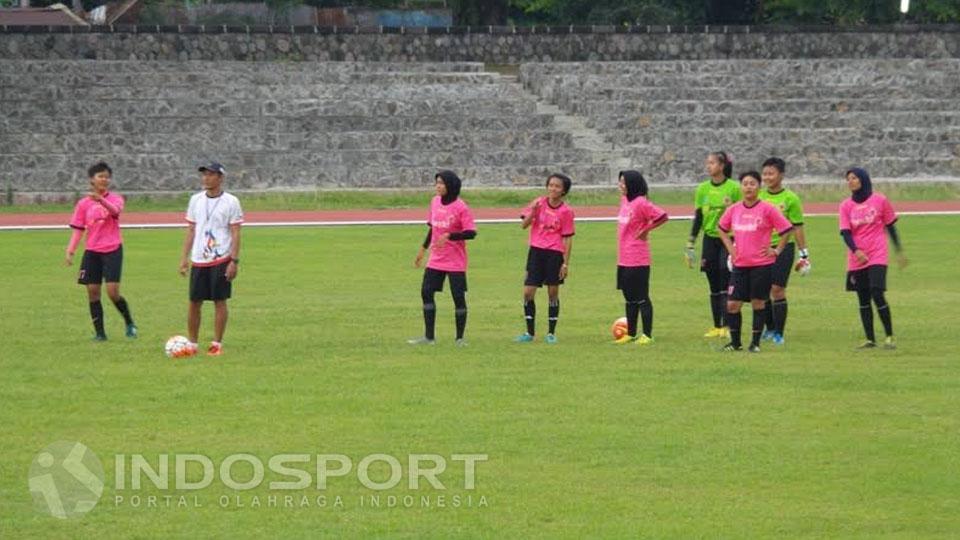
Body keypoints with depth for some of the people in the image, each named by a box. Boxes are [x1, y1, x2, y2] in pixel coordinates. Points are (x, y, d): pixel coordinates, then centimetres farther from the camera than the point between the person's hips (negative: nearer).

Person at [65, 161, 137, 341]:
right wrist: (70, 251, -5)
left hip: (113, 250, -3)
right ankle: (99, 332, 10)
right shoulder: (83, 204, 7)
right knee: (93, 292, 1)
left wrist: (100, 200, -43)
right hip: (92, 252, 3)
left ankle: (129, 324, 12)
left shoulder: (115, 198, 0)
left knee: (113, 292, -10)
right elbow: (78, 230, 8)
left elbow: (115, 210, -23)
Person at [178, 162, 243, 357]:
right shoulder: (196, 200, 9)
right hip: (198, 260, 4)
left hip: (221, 259, -4)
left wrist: (234, 261, -11)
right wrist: (184, 257, 7)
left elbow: (235, 233, -4)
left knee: (219, 301, -1)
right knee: (194, 302, 4)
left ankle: (217, 344, 6)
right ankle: (192, 344, 12)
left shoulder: (230, 202, -3)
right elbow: (191, 230, 13)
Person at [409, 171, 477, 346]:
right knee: (426, 293, 1)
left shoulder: (460, 207, -14)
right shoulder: (435, 202, 6)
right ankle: (428, 337, 9)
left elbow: (471, 233, -18)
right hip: (435, 259, 6)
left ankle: (460, 338, 9)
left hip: (456, 262, -6)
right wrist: (423, 249, 21)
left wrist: (449, 236, -28)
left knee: (459, 297, -2)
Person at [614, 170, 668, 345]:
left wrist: (645, 229, -11)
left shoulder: (641, 203, -15)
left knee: (641, 298, -3)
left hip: (637, 260, -9)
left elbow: (663, 216, -20)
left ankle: (647, 335, 2)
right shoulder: (624, 200, 10)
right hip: (623, 259, 9)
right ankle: (630, 334, 22)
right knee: (629, 298, 15)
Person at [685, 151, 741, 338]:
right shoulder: (703, 189, 6)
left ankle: (727, 325, -9)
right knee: (714, 286, 7)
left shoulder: (734, 188, -6)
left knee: (725, 285, -11)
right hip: (710, 239, 4)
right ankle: (717, 327, 13)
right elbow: (698, 217, 9)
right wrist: (690, 243, 6)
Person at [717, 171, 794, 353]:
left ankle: (755, 343, 12)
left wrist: (777, 250, -5)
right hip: (739, 265, 4)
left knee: (758, 303, 3)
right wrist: (730, 247, 13)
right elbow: (721, 228, 24)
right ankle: (735, 342, 14)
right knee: (732, 304, 0)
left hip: (762, 264, -4)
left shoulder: (767, 209, -7)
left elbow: (787, 230, -3)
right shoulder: (734, 210, 6)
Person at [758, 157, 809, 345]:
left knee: (777, 289, -8)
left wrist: (804, 254, -1)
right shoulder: (759, 197, 6)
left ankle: (778, 333, 0)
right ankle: (770, 328, 24)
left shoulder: (790, 198, -4)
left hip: (783, 247, -4)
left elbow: (797, 227, -1)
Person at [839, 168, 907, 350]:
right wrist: (856, 251, -21)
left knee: (877, 294, -14)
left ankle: (889, 337, -4)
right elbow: (845, 232, -4)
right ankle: (870, 340, 12)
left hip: (877, 257, -3)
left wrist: (899, 252, 11)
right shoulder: (846, 205, 4)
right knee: (863, 299, 5)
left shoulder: (880, 200, -1)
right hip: (856, 258, 3)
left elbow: (891, 226, 8)